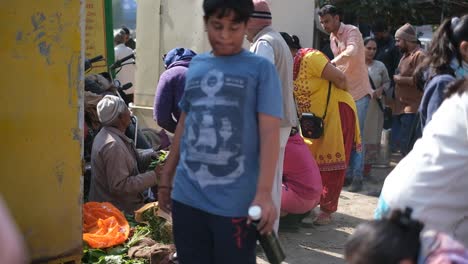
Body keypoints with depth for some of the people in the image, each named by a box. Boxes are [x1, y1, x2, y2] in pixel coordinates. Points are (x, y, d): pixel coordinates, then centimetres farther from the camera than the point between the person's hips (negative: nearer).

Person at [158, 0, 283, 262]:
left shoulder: (260, 68, -2)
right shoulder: (196, 65, 12)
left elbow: (269, 132, -8)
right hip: (187, 197, 4)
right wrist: (166, 178, 19)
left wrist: (264, 193, -17)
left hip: (235, 203, -4)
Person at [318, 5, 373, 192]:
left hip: (359, 92, -8)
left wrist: (331, 64, -45)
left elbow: (352, 52, -35)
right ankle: (347, 174, 15)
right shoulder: (332, 38, 11)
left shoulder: (352, 31, -13)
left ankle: (357, 177, -4)